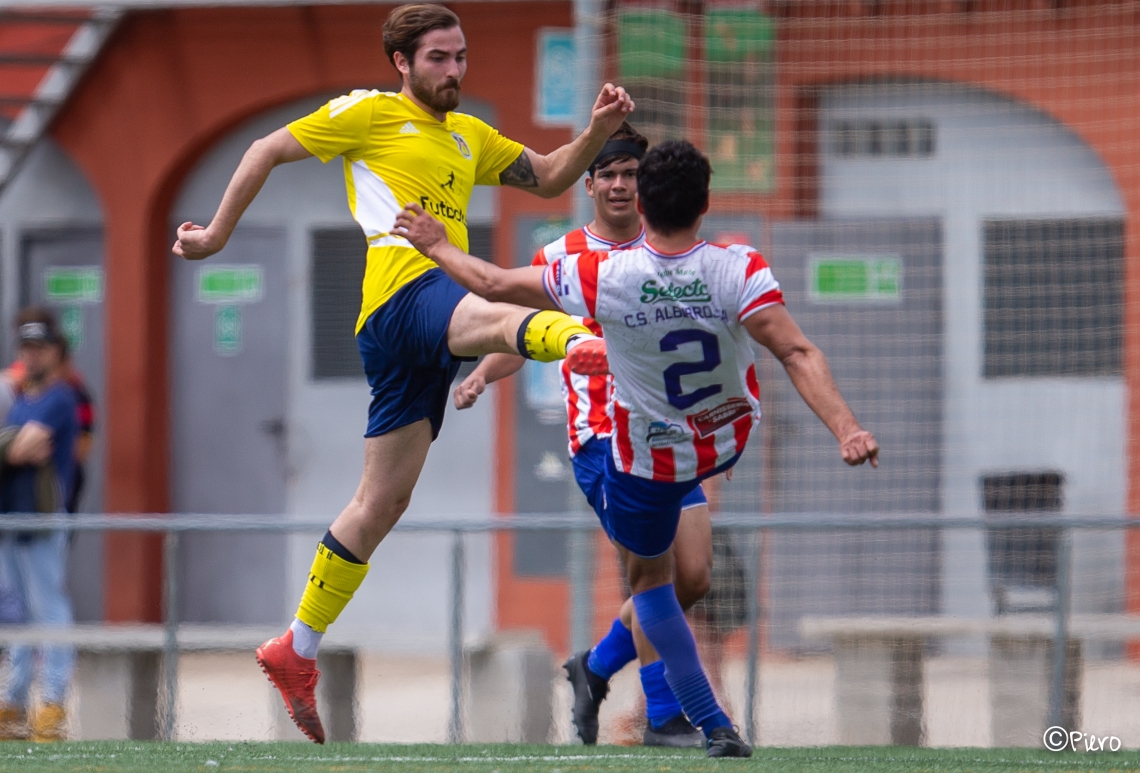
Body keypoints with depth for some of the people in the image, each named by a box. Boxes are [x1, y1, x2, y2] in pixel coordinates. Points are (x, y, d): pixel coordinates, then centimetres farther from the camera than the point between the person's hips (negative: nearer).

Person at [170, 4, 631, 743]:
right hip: (402, 287, -7)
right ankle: (582, 342, -74)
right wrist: (216, 236, 11)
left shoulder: (470, 136, 27)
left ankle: (296, 653, 17)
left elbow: (549, 177, 27)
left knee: (384, 502, 9)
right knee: (506, 317, -40)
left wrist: (598, 131, 9)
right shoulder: (369, 114, 7)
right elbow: (266, 152, 10)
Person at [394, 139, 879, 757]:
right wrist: (847, 430, -36)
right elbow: (796, 353, -36)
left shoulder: (604, 278, -28)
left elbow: (493, 284, -15)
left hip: (647, 461, -2)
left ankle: (715, 726, 12)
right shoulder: (738, 271, -28)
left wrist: (436, 246, 2)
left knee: (648, 578, 18)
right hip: (730, 440, 2)